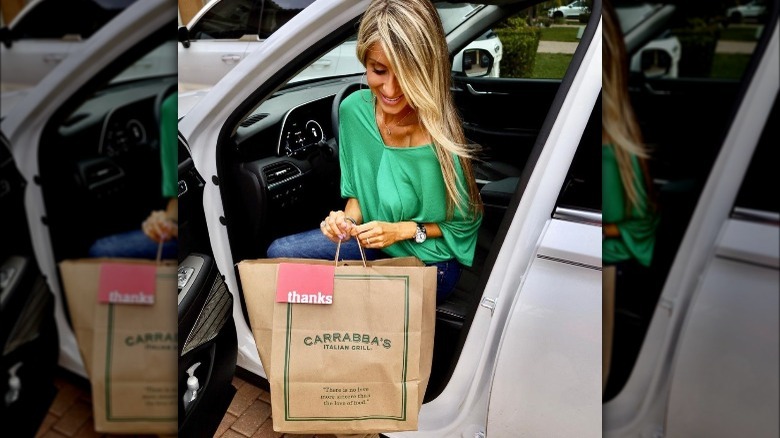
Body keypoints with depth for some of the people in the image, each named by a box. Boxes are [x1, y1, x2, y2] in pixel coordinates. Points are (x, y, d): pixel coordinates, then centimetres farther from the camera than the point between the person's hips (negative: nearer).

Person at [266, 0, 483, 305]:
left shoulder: (441, 139, -30)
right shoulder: (353, 109, -13)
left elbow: (464, 225, -13)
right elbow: (356, 191, 2)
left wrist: (403, 230, -24)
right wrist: (348, 220, -17)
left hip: (429, 264, -5)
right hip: (374, 242, 5)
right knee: (278, 253, 0)